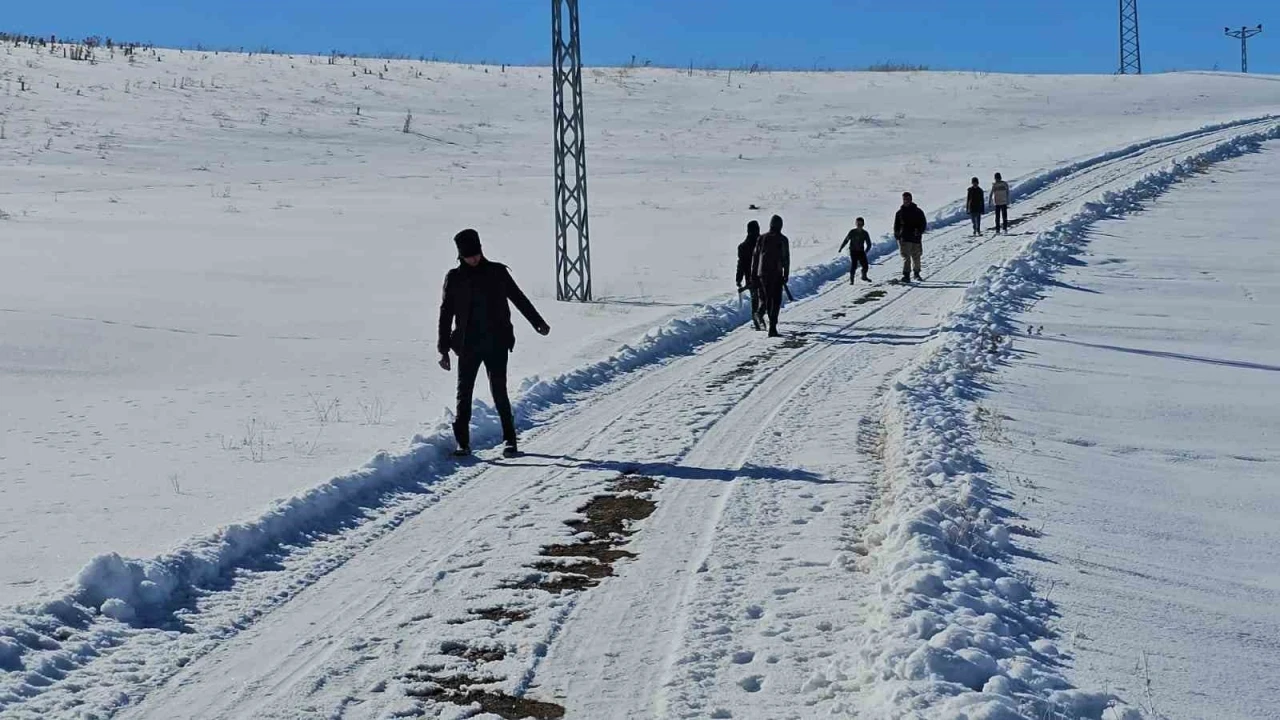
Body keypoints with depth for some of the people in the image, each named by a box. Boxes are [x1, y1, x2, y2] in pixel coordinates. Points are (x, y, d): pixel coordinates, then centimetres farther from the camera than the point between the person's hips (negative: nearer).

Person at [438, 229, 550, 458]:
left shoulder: (497, 272, 2)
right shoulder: (454, 278, 3)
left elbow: (518, 298, 13)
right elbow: (446, 314, 5)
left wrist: (538, 322, 16)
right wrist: (444, 350, 2)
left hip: (497, 343, -1)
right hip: (468, 344, 1)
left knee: (499, 392, -4)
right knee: (464, 393, 0)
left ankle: (510, 440, 5)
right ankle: (463, 443, 7)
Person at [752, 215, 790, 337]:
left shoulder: (762, 238, 5)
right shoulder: (783, 240, -3)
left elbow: (756, 256, 6)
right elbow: (786, 258, -4)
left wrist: (753, 273, 12)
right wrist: (786, 275, 2)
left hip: (763, 273, 3)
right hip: (777, 273, -3)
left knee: (768, 298, 17)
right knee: (776, 300, 0)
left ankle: (772, 323, 24)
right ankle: (772, 327, -13)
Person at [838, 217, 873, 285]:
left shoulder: (865, 233, -1)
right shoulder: (852, 232, -6)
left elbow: (869, 244, 1)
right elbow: (846, 240, 1)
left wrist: (866, 250, -15)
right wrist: (841, 248, -1)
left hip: (861, 251, 3)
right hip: (853, 251, -3)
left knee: (865, 265, 2)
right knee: (853, 265, -15)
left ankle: (864, 277, 30)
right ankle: (851, 279, -2)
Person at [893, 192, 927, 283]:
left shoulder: (918, 212, 4)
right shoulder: (900, 212, 8)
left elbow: (924, 224, 4)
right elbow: (896, 225, 13)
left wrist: (919, 232, -14)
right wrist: (896, 234, -4)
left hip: (916, 238, 0)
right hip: (904, 239, 0)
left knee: (916, 257, 11)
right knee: (906, 257, -11)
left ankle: (917, 273, 31)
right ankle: (906, 275, -16)